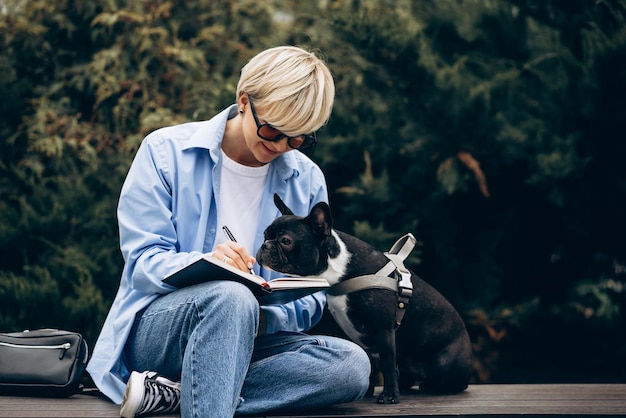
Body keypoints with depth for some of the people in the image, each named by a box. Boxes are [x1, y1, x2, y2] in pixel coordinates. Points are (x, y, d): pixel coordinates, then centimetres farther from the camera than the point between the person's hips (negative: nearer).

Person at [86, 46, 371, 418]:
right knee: (230, 296, -38)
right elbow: (143, 262, -9)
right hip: (157, 331, -5)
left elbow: (312, 294, 5)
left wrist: (266, 316, -18)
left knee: (352, 365, -25)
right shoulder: (166, 152, -4)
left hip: (249, 336, 5)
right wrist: (205, 262, -30)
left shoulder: (307, 180, 7)